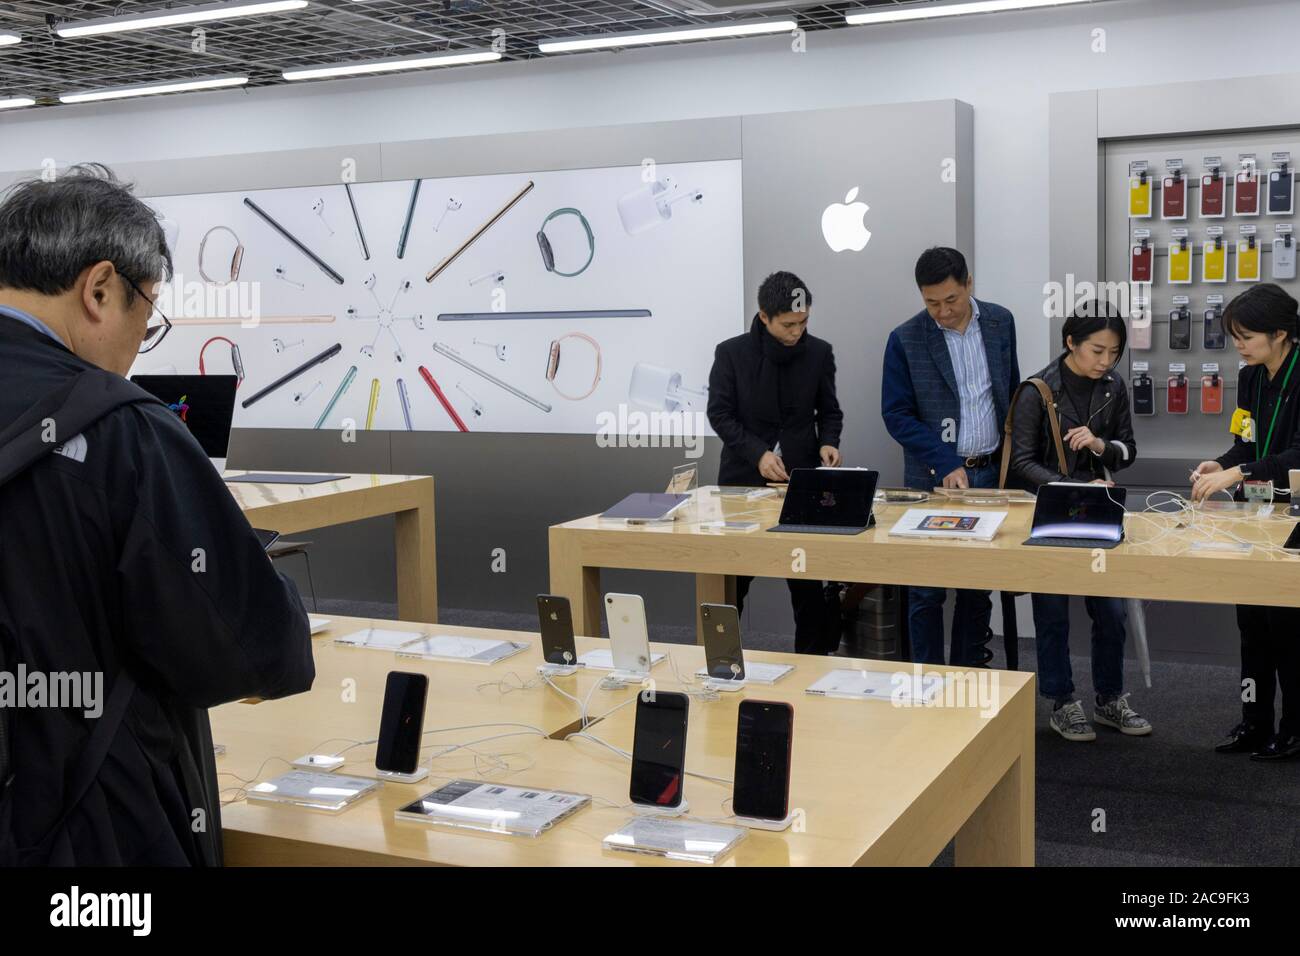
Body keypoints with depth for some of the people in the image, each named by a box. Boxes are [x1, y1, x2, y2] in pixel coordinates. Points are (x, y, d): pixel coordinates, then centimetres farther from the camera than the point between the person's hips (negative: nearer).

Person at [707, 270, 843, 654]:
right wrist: (758, 453, -18)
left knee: (809, 580, 2)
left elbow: (829, 411, 10)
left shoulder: (819, 353, 0)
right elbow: (719, 414, -5)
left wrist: (828, 442, -11)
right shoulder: (732, 353, -6)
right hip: (744, 478, -1)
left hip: (802, 478, 1)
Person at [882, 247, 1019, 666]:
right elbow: (896, 415, -9)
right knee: (927, 593, 1)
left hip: (991, 474, 3)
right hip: (932, 480, -3)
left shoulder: (1000, 322, 2)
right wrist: (947, 465, -16)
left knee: (979, 588, 10)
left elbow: (1012, 393, 13)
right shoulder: (905, 340, -9)